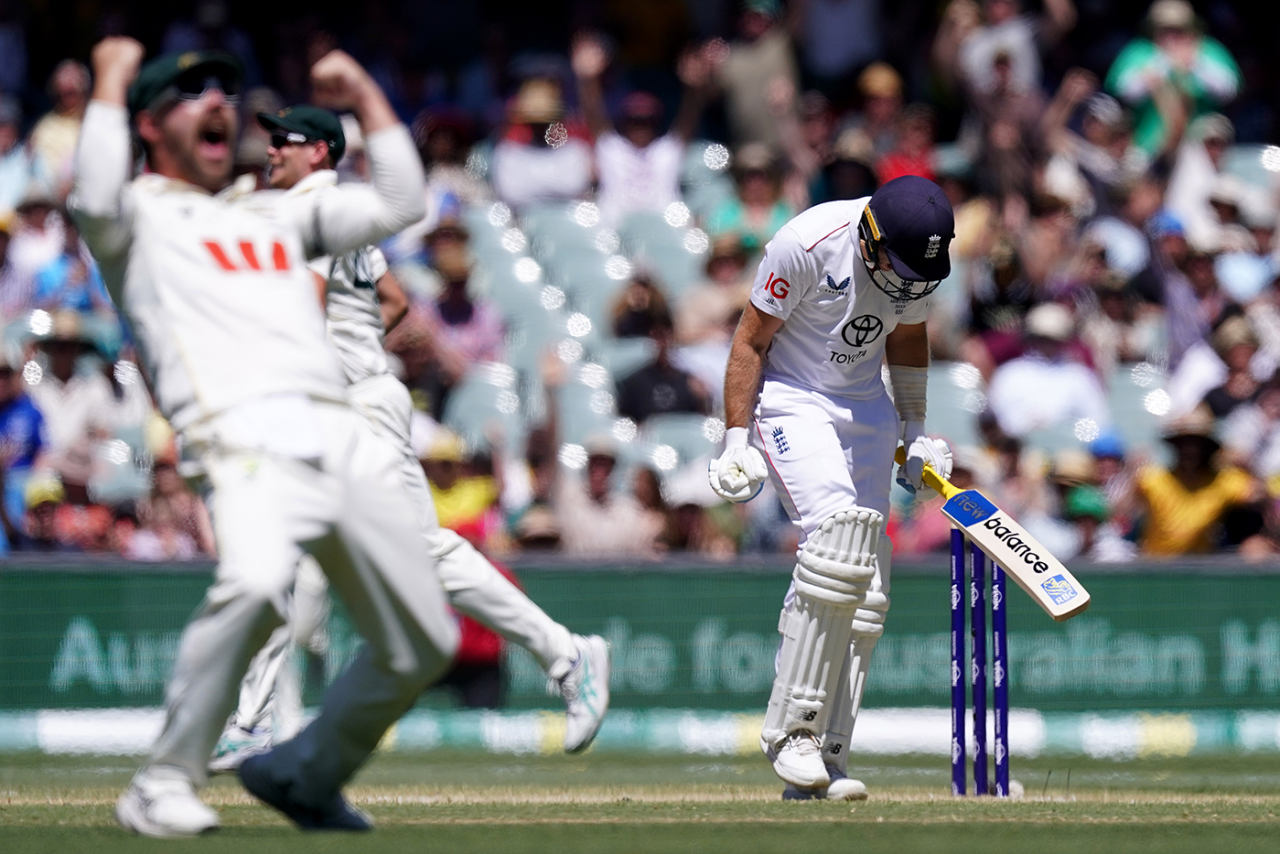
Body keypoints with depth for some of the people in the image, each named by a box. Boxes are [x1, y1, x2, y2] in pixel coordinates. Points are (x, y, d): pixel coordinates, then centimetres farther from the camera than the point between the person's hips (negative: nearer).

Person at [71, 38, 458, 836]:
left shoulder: (277, 213, 33)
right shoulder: (142, 216, 16)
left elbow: (398, 201, 28)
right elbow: (96, 198, -8)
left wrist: (364, 95, 28)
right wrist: (111, 79, 3)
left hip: (348, 440, 7)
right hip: (245, 440, -6)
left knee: (423, 645, 2)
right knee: (255, 581, -36)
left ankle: (305, 773, 23)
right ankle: (164, 784, -25)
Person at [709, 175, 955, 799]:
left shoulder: (919, 260, -7)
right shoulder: (807, 245, -25)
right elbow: (751, 341, -14)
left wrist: (915, 430, 15)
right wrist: (736, 439, -14)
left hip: (866, 405, 6)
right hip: (791, 401, -6)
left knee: (866, 579, -2)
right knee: (836, 533, -27)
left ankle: (826, 757, 1)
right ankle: (790, 729, -18)